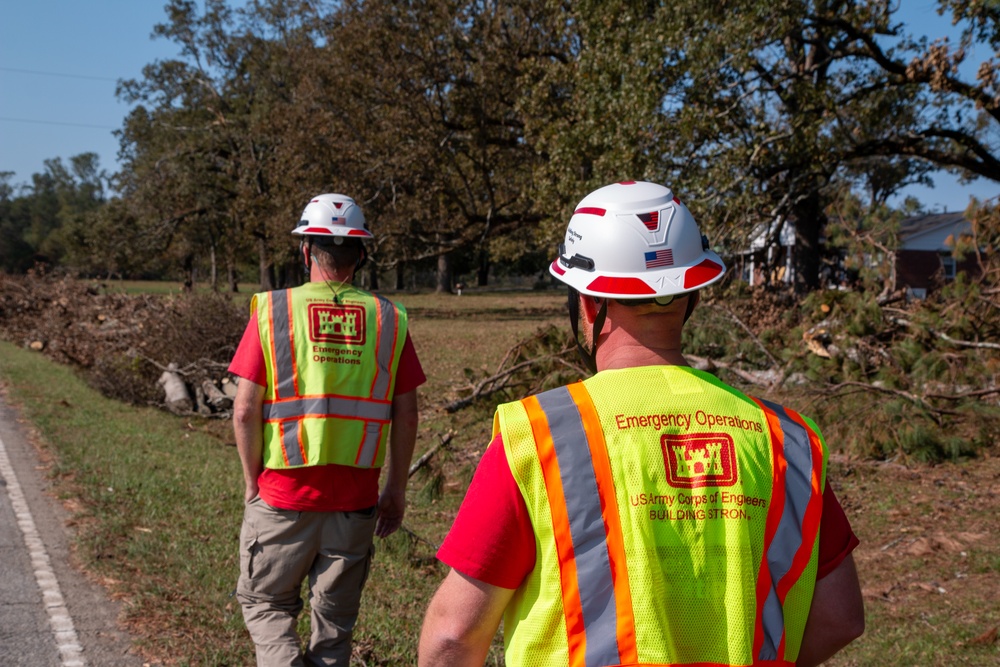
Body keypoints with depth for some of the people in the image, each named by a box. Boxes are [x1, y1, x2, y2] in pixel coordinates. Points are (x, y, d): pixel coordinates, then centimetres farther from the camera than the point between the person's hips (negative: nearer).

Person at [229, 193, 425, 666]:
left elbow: (245, 411, -8)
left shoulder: (272, 311, -6)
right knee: (335, 619, 16)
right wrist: (396, 489, 12)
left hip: (283, 496, -2)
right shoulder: (388, 319, -1)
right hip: (356, 499, 2)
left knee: (264, 603, 17)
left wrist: (252, 482, 6)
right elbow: (405, 416, 1)